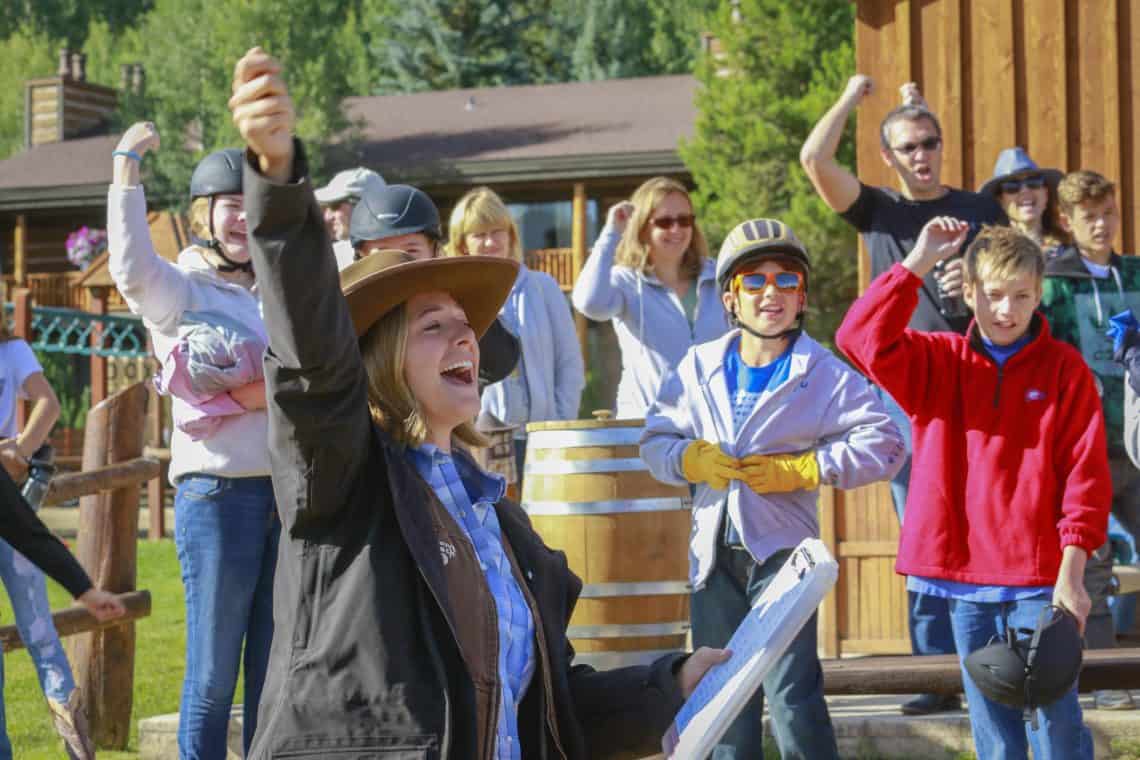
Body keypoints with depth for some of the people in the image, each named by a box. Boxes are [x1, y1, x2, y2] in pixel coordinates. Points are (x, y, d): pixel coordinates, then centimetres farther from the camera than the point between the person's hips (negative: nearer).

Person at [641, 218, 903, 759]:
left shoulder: (826, 375, -5)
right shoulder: (699, 367, 7)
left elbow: (883, 446, -11)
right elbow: (656, 438, 10)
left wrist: (800, 469, -16)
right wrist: (692, 459, -11)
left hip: (782, 547, -5)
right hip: (713, 551, 5)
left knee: (792, 692, -9)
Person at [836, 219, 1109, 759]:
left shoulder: (1064, 369, 1)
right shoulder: (938, 362, 8)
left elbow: (1086, 475, -3)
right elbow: (861, 338, -8)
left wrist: (1071, 572, -10)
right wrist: (918, 263, -9)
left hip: (1040, 578, -3)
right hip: (966, 575, 3)